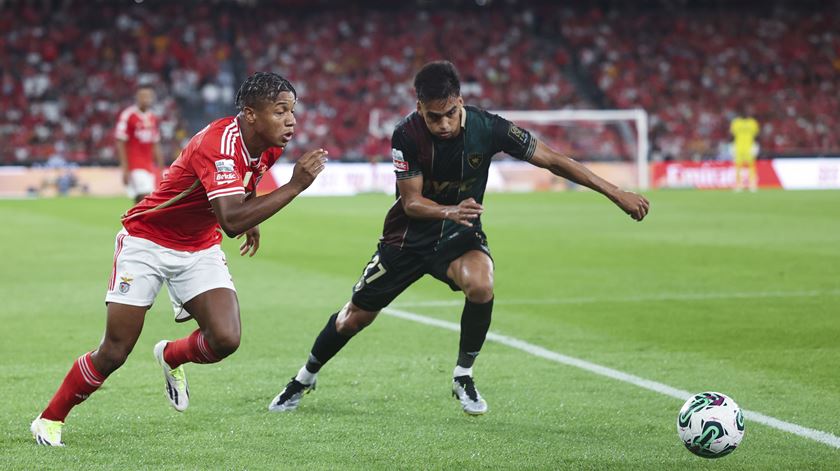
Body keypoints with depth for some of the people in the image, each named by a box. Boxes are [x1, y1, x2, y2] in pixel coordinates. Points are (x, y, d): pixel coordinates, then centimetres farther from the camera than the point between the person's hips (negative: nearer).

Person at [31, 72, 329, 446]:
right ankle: (50, 419, 18)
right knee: (113, 353, -5)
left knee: (225, 339, -15)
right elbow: (231, 222, -44)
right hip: (146, 242, -6)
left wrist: (252, 219, 21)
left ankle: (171, 358, 19)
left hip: (200, 250, 6)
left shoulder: (269, 144, -7)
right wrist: (295, 186, -43)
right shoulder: (217, 145, -32)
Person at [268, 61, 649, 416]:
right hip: (408, 236, 0)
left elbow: (553, 161, -17)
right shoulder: (407, 135, -23)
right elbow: (411, 201, -19)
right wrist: (449, 211, -42)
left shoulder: (487, 128, -22)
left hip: (459, 234, 0)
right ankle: (305, 378, 34)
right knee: (356, 316, 6)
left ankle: (463, 376, -10)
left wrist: (616, 193, -18)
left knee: (481, 286, -33)